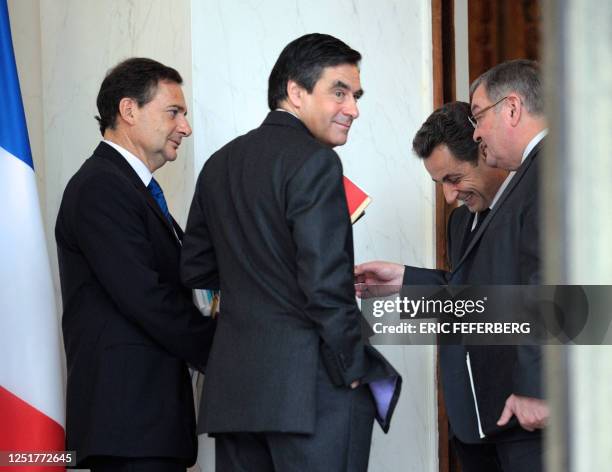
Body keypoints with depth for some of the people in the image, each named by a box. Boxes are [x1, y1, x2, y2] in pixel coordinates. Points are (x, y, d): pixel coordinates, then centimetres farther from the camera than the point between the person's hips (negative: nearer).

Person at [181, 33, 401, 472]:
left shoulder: (221, 163, 15)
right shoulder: (314, 161, -9)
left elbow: (194, 270, 19)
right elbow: (325, 282, -16)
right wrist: (355, 370, -7)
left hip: (234, 383, 8)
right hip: (313, 386, -8)